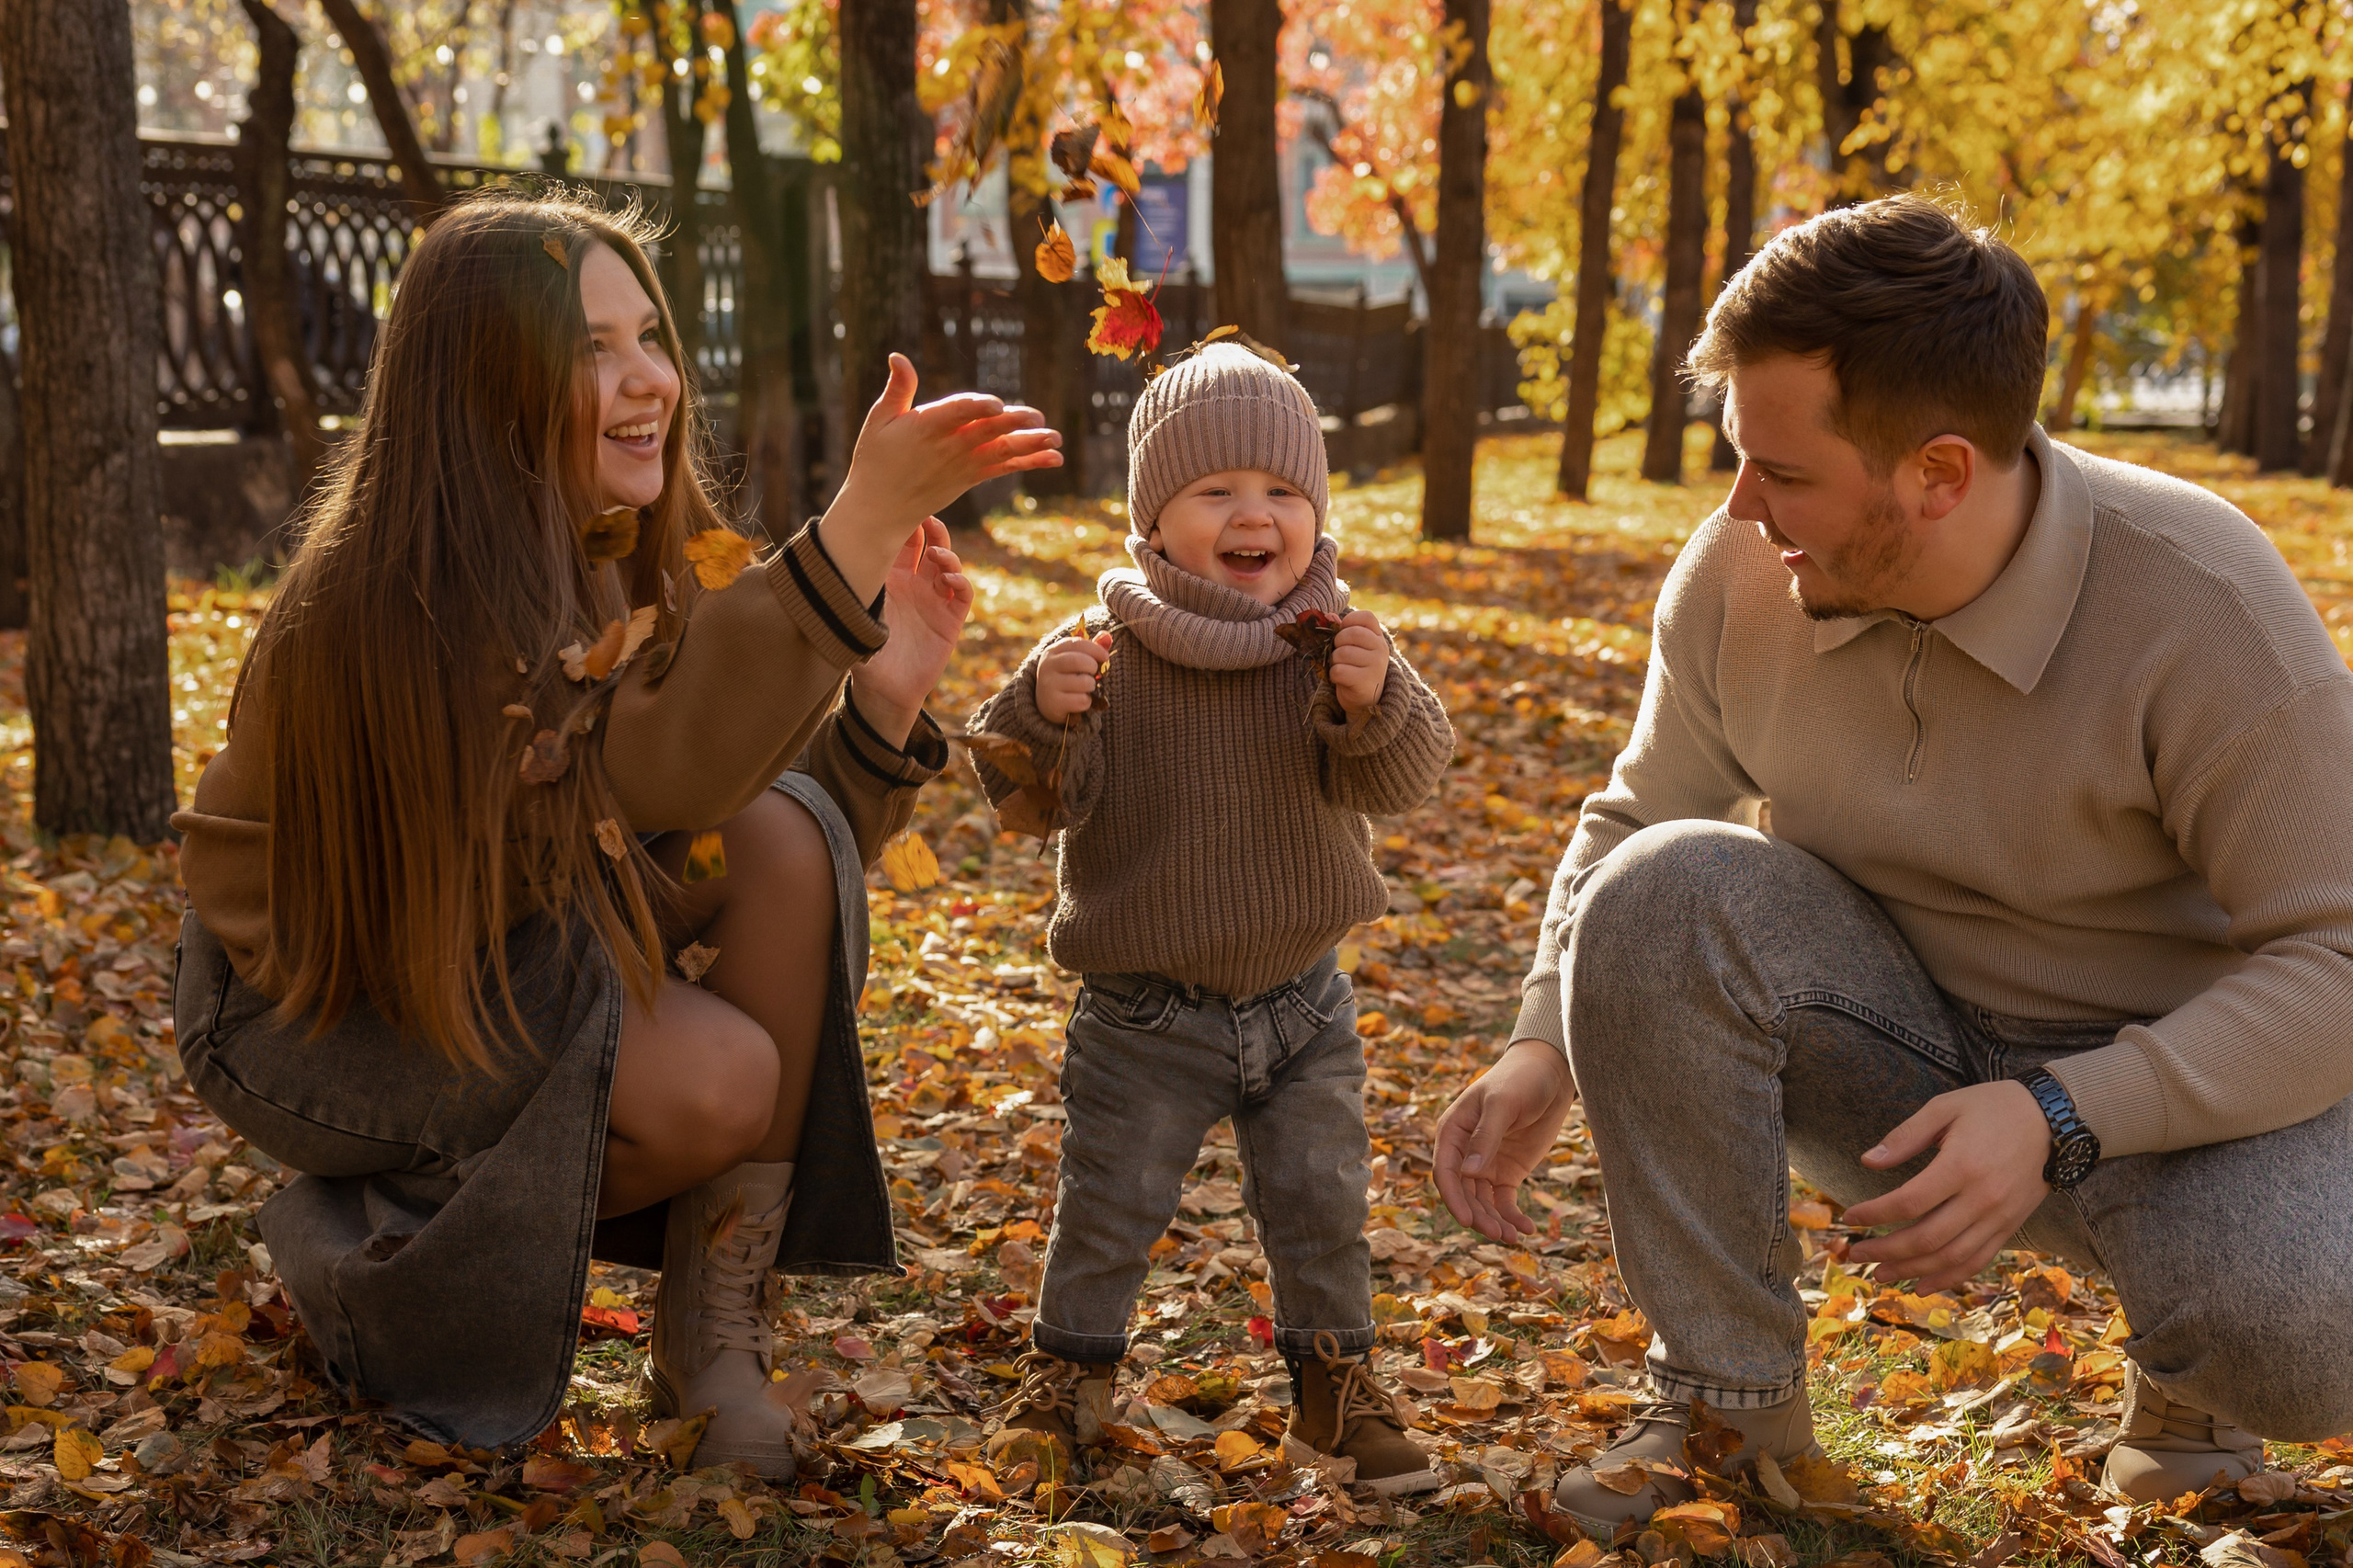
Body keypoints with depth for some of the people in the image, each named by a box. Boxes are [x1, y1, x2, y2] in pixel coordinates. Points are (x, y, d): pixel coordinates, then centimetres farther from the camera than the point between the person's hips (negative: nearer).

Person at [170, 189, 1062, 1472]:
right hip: (325, 1005, -6)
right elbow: (645, 779, -42)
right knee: (717, 1081, -28)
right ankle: (355, 1243, 0)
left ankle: (712, 1336, -13)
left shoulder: (645, 563, -6)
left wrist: (884, 687, -24)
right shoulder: (397, 600, -29)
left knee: (785, 839, -21)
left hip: (525, 952, 7)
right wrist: (859, 525, -49)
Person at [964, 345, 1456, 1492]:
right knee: (1109, 1204, 7)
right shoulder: (1105, 650, -11)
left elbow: (1402, 777, -17)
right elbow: (1044, 795, -15)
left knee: (1321, 1200, 12)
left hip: (1298, 1000, 2)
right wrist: (1044, 711, -35)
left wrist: (1373, 702, -38)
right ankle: (1070, 1370, 30)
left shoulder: (1336, 644, -6)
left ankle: (1335, 1374, 32)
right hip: (1145, 1010, -2)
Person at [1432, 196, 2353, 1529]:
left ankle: (2186, 1372, 6)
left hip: (2178, 1074, -3)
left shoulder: (2202, 606, -25)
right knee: (1658, 890, -26)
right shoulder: (1737, 574, -12)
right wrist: (1548, 1047, -13)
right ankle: (1729, 1405, -12)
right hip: (1898, 1050, 4)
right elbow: (1638, 818, 4)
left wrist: (2061, 1116, -33)